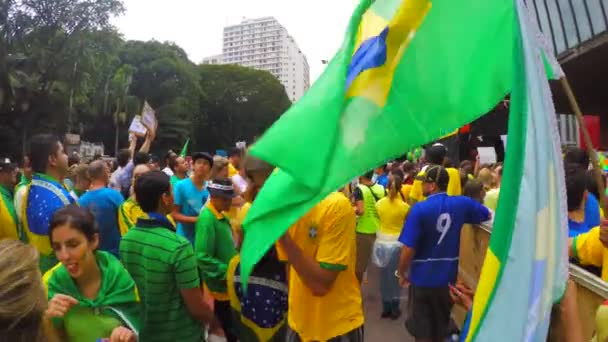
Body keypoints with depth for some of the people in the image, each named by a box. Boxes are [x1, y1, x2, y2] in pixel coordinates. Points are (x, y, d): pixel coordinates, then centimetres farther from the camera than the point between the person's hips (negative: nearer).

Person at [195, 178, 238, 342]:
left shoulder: (221, 216, 6)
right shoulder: (207, 219, -22)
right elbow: (203, 257, -27)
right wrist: (228, 272, -24)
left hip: (227, 281, 9)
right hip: (221, 282, -9)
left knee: (225, 323, 21)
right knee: (229, 328, 4)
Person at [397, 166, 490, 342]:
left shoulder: (419, 209, -19)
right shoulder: (461, 203, -6)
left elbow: (408, 249, -20)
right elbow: (488, 215, 13)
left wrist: (401, 273, -4)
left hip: (423, 277, -4)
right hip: (448, 276, 4)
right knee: (441, 328, 24)